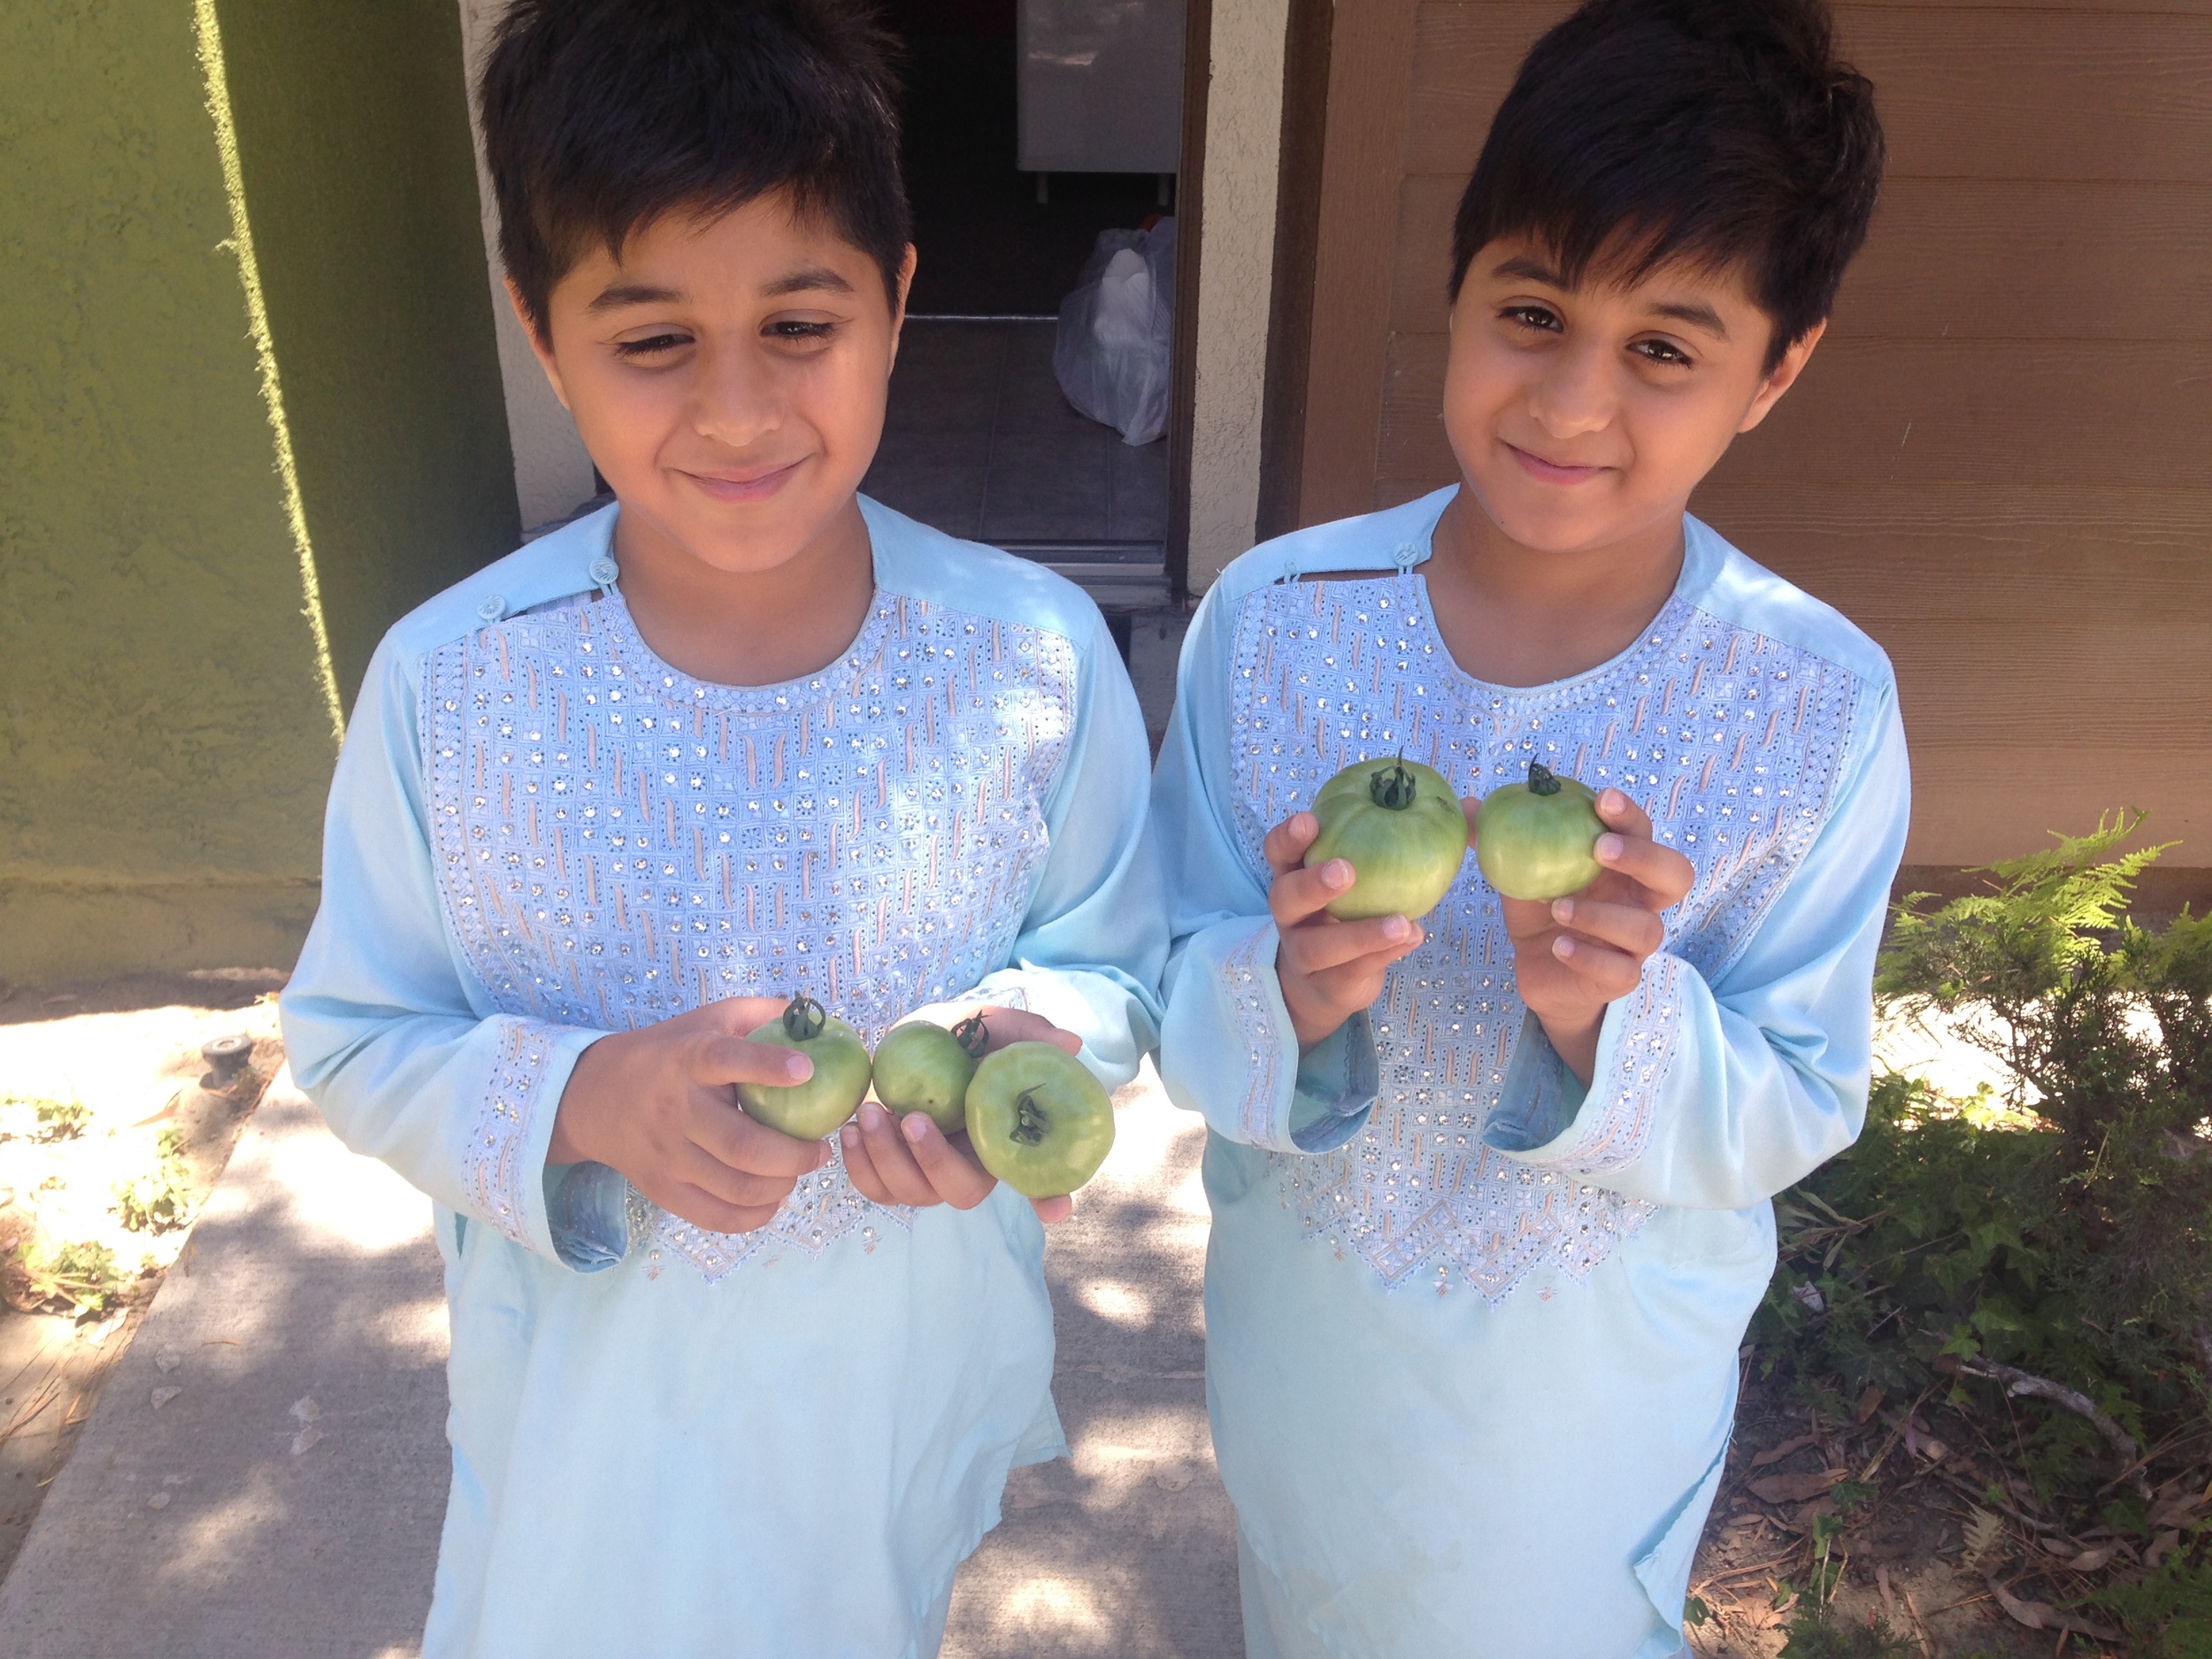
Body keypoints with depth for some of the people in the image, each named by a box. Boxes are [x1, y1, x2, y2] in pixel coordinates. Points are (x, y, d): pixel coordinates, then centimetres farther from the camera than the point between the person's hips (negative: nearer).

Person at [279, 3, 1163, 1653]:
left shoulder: (1036, 653, -18)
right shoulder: (448, 687, -19)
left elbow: (1115, 961, -5)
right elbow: (353, 1038, -8)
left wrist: (1024, 1044, -27)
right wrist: (584, 1102, -27)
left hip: (909, 1384, 1)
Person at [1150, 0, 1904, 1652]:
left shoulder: (1824, 708, -20)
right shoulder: (1272, 617, -18)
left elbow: (1797, 1114, -14)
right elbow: (1175, 1001, -12)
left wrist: (1611, 1024, -35)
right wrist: (1286, 994, -35)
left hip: (1596, 1390, 0)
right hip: (1304, 1337, 1)